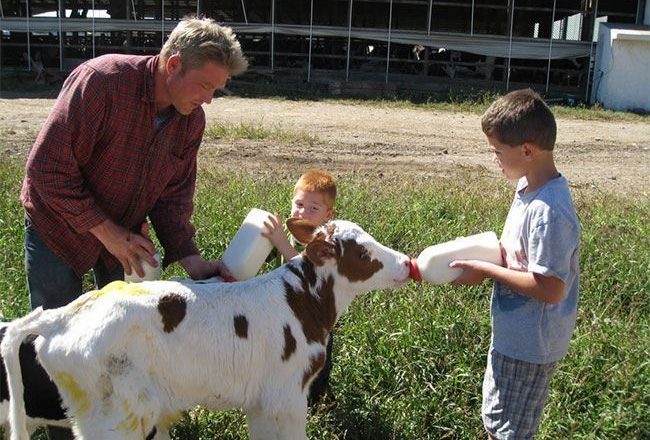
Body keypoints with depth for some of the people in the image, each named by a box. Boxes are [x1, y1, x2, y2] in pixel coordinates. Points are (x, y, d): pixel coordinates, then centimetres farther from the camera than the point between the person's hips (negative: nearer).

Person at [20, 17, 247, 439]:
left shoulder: (192, 119, -10)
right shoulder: (101, 81, -30)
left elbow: (174, 193, -5)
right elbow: (47, 171, -28)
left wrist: (190, 258, -20)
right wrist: (108, 232, -26)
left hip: (125, 231, 5)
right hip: (59, 226, -5)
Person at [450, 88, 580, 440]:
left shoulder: (549, 211, -30)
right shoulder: (529, 188, 0)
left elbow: (550, 289, -30)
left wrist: (486, 270, -22)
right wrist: (484, 253, -3)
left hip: (529, 345, -9)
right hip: (513, 334, 9)